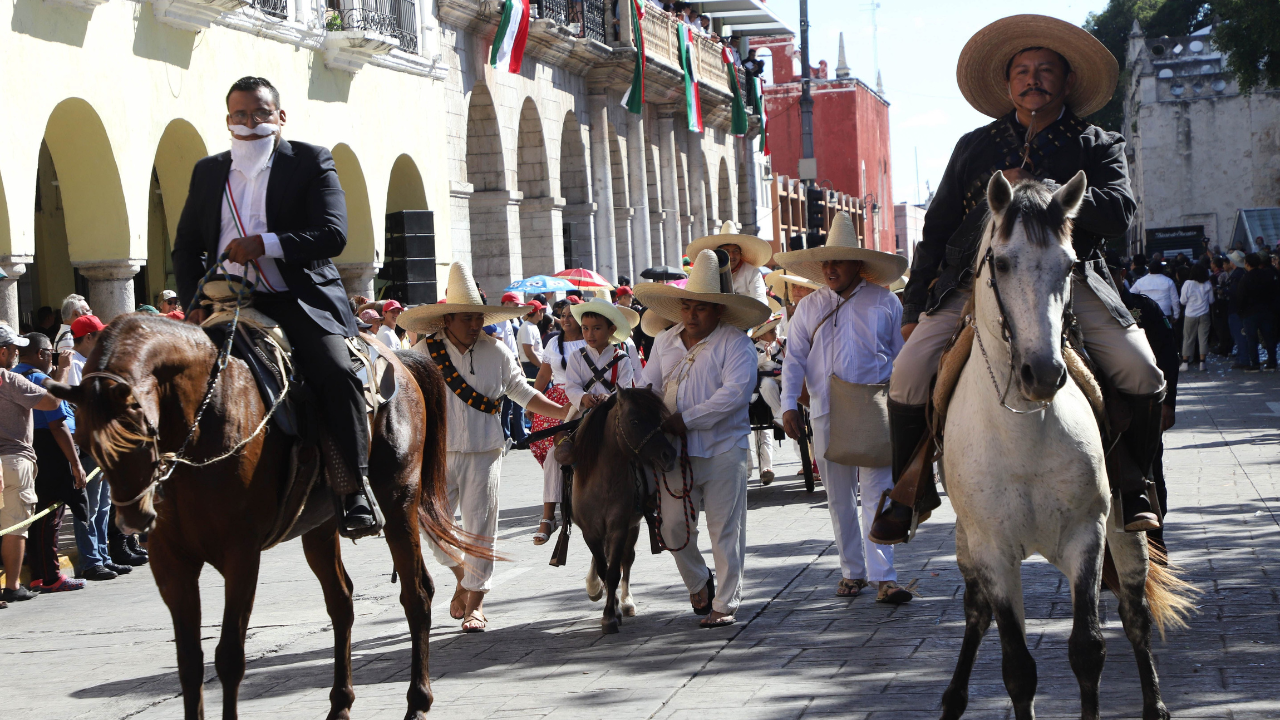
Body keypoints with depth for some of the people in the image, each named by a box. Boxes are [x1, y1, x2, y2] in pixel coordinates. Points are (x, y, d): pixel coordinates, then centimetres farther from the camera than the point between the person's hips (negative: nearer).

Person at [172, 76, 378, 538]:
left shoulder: (312, 162, 5)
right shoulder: (208, 172, 18)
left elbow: (333, 234, -8)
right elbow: (186, 248, 20)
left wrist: (264, 245, -20)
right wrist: (194, 301, 2)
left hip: (301, 300, -4)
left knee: (336, 372, -27)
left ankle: (354, 491, -23)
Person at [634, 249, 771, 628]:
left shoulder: (735, 343, -5)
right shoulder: (665, 342, 14)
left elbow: (735, 393, -17)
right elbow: (647, 385, 18)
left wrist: (686, 419, -19)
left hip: (722, 450, -5)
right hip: (676, 451, 5)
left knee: (725, 530, -1)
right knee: (672, 526, 3)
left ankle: (725, 603, 8)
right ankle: (699, 584, 28)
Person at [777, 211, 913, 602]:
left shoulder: (886, 303, 4)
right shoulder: (809, 307, 9)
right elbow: (793, 359, 8)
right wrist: (789, 405, -4)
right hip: (826, 413, 3)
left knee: (876, 493, -9)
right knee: (839, 498, 8)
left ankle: (883, 577, -12)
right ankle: (852, 571, 19)